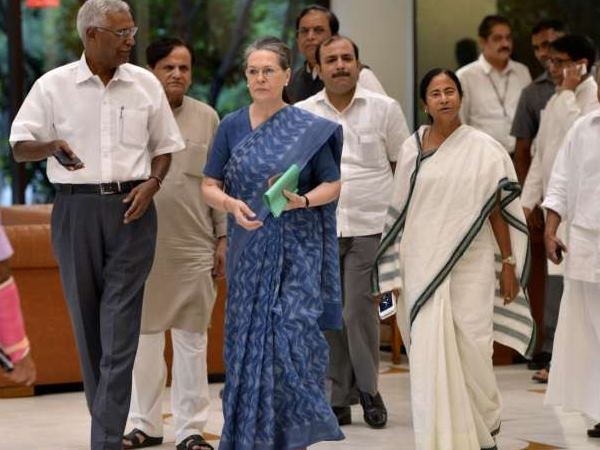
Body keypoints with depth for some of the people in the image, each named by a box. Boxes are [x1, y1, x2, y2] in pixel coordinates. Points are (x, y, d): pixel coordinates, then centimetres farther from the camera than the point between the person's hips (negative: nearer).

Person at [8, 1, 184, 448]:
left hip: (131, 208, 0)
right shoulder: (53, 85, 0)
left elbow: (164, 146, 14)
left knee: (120, 327, -8)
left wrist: (152, 183, -5)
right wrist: (51, 147, -22)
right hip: (76, 209, 0)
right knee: (87, 322, 7)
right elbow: (20, 147, -1)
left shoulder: (145, 84, 5)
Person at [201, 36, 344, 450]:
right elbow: (209, 186, 5)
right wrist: (230, 204, -17)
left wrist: (303, 200, -19)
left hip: (297, 251, -2)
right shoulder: (231, 126, 5)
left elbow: (333, 185, 1)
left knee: (292, 334, -11)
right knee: (249, 337, 3)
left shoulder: (310, 129, -2)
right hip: (249, 252, 3)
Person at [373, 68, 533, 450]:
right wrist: (394, 271, 8)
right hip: (423, 265, 2)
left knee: (471, 347, -1)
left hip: (471, 265, -2)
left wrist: (509, 264, -2)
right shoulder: (412, 149, 5)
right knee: (429, 351, -2)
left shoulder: (484, 149, -1)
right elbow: (400, 213, 9)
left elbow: (498, 209, 1)